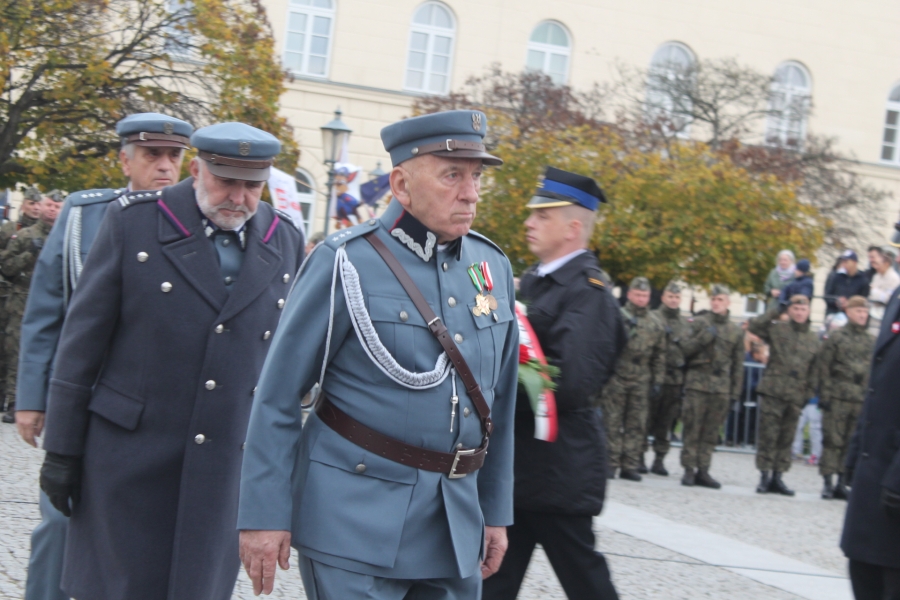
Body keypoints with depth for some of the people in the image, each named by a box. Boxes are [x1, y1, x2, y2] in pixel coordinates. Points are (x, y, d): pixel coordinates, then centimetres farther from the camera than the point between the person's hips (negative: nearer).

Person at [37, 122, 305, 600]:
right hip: (129, 455, -2)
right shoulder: (134, 221, -4)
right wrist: (61, 449, -3)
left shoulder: (285, 243, 5)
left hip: (226, 466, 2)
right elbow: (82, 341, -2)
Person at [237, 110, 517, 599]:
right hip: (356, 521, -6)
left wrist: (496, 511, 15)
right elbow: (277, 396, -8)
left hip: (456, 527, 6)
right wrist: (264, 514, -10)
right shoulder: (346, 263, -9)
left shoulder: (493, 267, 8)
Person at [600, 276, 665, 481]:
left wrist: (658, 380, 9)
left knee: (636, 424, 4)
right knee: (612, 422, -2)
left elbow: (659, 355, 15)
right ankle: (610, 463, 2)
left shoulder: (655, 324, 12)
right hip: (616, 377, -3)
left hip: (641, 380, 4)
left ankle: (630, 466, 9)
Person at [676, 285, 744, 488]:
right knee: (692, 428, -5)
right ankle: (689, 469, 0)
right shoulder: (699, 323, 6)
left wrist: (736, 391, 9)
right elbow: (684, 348, -1)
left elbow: (738, 364, 15)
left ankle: (703, 470, 10)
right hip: (697, 383, -2)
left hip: (721, 387, 3)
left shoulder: (736, 331, 13)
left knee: (711, 431, 4)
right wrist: (704, 337, -13)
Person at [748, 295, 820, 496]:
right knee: (768, 435, -3)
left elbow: (814, 370, 14)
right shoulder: (776, 329, 2)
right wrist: (776, 310, -12)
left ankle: (778, 477, 13)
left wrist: (809, 394, 7)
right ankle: (765, 475, 3)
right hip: (772, 391, -3)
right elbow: (754, 326, -15)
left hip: (795, 396, 3)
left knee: (786, 438, 7)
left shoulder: (814, 339, 12)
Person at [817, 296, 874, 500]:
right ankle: (828, 482, 0)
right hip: (838, 398, -3)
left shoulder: (872, 341, 11)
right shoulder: (836, 337, 1)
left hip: (862, 399, 4)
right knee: (833, 440, -3)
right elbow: (824, 368, -1)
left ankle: (842, 482, 10)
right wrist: (824, 395, -7)